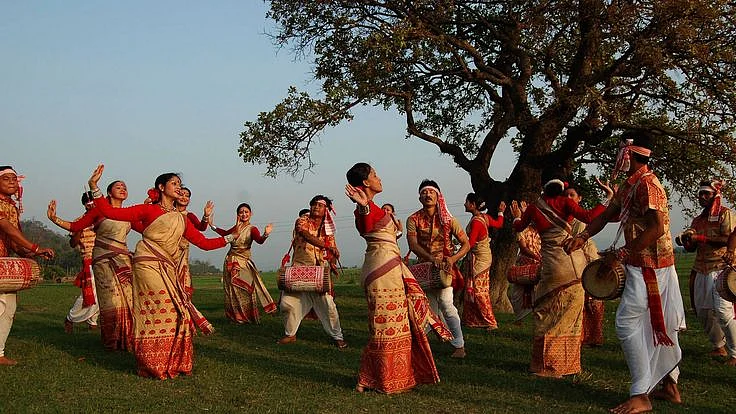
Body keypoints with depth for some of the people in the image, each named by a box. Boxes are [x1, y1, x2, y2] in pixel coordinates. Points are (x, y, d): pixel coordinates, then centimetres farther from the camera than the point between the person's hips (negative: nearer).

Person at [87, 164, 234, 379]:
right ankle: (155, 366, -3)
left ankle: (173, 364, 9)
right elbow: (111, 212, -3)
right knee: (164, 311, -12)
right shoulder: (148, 210, 3)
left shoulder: (182, 219, 19)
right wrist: (94, 188, -11)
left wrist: (230, 237, 19)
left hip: (168, 269, 6)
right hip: (148, 265, -6)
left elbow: (203, 242, 19)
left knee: (176, 314, -1)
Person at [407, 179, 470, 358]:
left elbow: (466, 244, -3)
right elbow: (413, 245, -16)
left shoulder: (448, 220, -5)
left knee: (445, 302, -18)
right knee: (431, 309, 8)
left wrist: (453, 259, -22)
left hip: (445, 267, -3)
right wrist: (432, 259, -31)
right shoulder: (413, 220, -3)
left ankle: (459, 346, -10)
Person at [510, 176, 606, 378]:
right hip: (576, 264, 1)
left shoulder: (534, 208, 8)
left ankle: (547, 365, 7)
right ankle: (569, 363, 18)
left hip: (554, 266, -1)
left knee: (548, 316, 8)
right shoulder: (563, 202, 4)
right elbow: (588, 217, -11)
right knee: (571, 316, 11)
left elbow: (518, 227, 26)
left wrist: (517, 216, 47)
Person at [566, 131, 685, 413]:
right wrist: (582, 237, 1)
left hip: (648, 266, -10)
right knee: (659, 325, 15)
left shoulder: (646, 184, -19)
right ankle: (670, 386, 25)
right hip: (648, 265, 10)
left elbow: (657, 228, -26)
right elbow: (607, 215, 16)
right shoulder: (629, 185, 13)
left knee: (628, 323, -11)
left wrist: (621, 254, -22)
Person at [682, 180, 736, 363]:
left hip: (720, 268, -7)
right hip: (701, 271, 7)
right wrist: (686, 240, -2)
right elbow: (691, 248, 21)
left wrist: (700, 238, -16)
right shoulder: (698, 220, 18)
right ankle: (719, 347, 21)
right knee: (702, 311, 5)